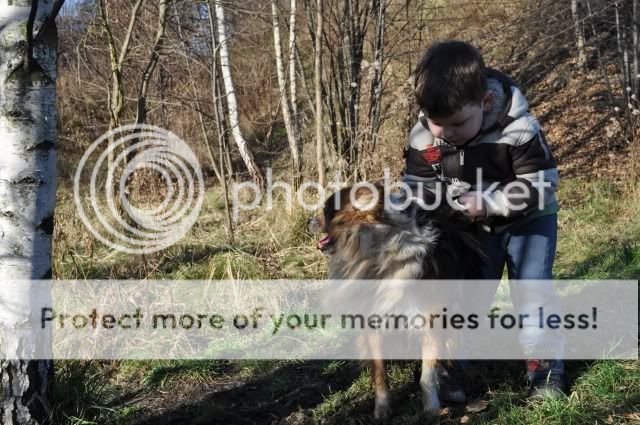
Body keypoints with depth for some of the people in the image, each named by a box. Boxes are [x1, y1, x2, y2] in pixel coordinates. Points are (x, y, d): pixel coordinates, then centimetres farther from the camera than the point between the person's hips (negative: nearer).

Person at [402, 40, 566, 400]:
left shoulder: (518, 128, -33)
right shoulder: (422, 137, -20)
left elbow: (542, 185, -28)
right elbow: (416, 188, -6)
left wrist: (487, 203, -36)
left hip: (529, 219, -3)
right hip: (474, 227, 4)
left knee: (531, 290, -10)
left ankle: (547, 368, 4)